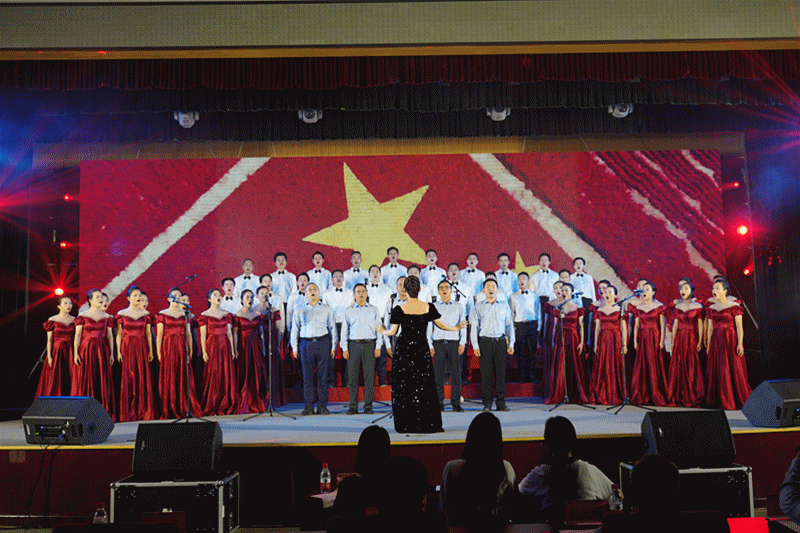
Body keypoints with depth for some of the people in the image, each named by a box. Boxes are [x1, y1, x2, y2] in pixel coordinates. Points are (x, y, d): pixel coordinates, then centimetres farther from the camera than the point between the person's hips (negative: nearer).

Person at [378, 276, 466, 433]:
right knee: (424, 386, 8)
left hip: (403, 351, -1)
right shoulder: (428, 308, -2)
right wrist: (457, 327, 25)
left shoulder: (399, 309, -7)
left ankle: (406, 425, 9)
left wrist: (383, 331, 21)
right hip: (421, 350, 1)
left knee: (403, 387, 7)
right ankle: (427, 424, 10)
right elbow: (441, 325, 7)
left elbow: (393, 332, -1)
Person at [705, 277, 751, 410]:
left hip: (731, 339, -5)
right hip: (716, 341, 5)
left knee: (733, 369, -4)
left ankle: (738, 400, 5)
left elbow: (739, 327, -7)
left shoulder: (734, 306, -4)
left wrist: (740, 343, -14)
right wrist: (708, 345, 10)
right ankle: (720, 401, 10)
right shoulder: (711, 308, 10)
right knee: (716, 371, 3)